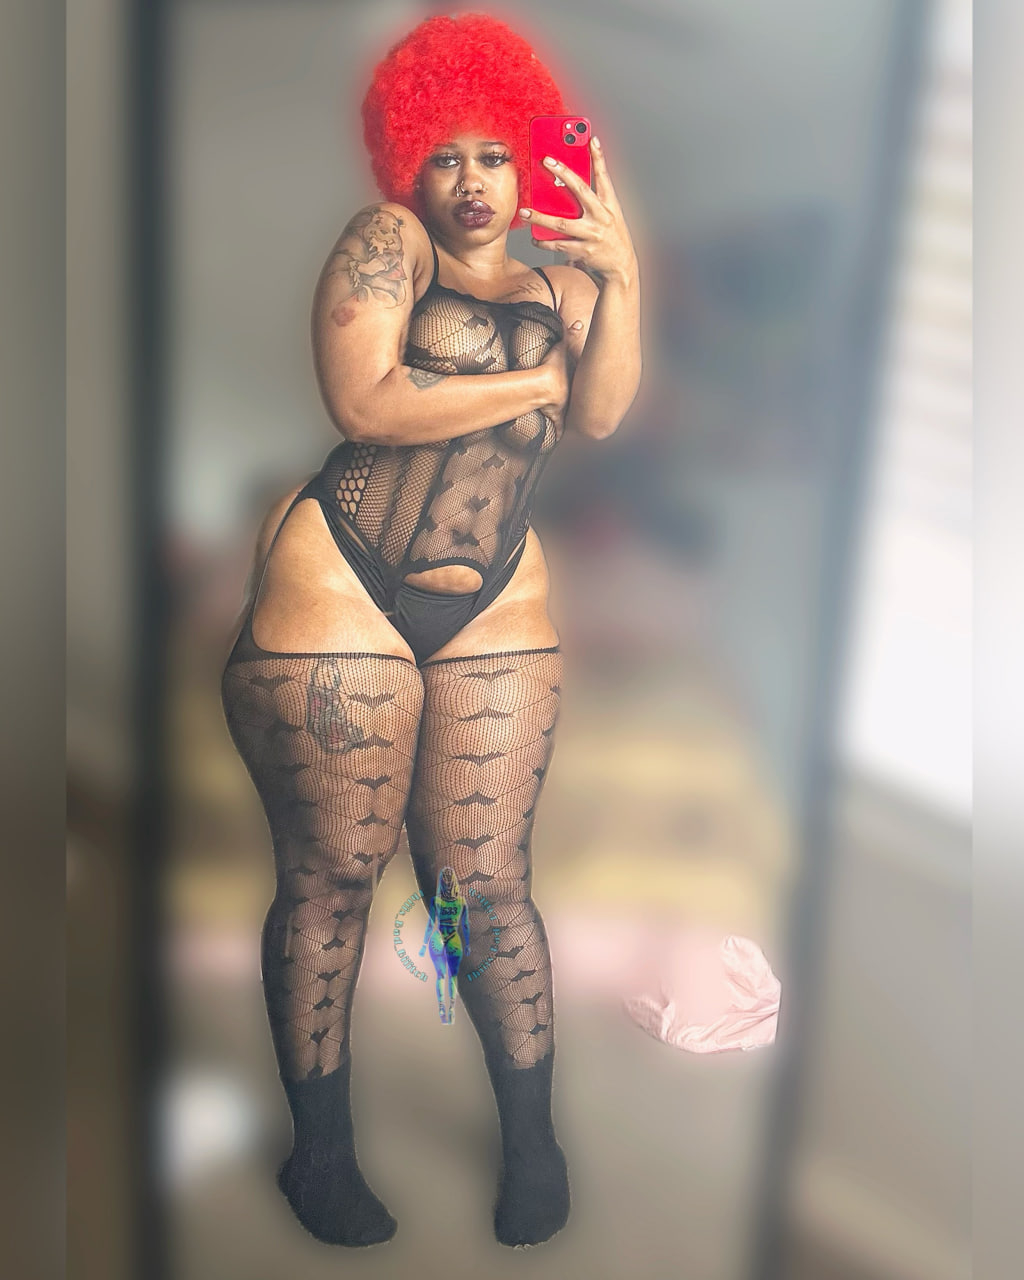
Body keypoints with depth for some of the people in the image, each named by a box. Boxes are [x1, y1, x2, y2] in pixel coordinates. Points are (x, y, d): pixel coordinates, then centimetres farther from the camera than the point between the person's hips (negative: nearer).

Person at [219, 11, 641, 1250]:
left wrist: (620, 279, -13)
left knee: (488, 880, 4)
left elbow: (600, 416, -2)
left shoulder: (556, 282, 16)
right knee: (331, 876, 1)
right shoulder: (384, 245, 3)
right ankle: (320, 1152, 19)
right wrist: (531, 379, -4)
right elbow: (364, 405, -14)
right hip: (338, 593, -3)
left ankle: (533, 1143, 20)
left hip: (494, 612, 3)